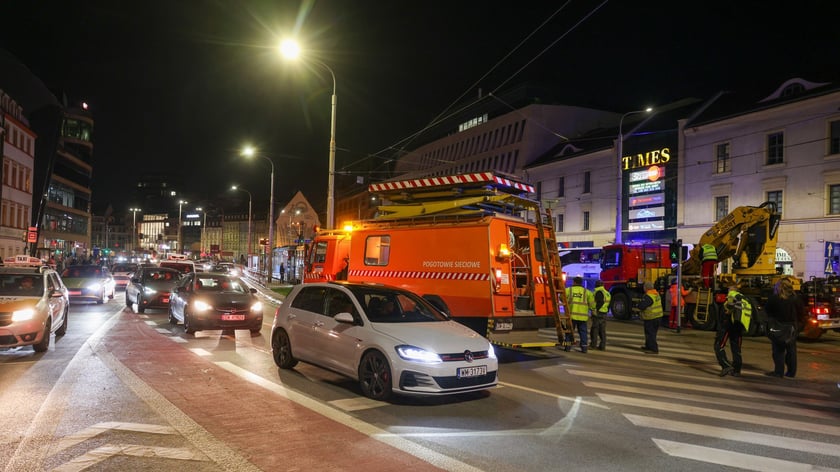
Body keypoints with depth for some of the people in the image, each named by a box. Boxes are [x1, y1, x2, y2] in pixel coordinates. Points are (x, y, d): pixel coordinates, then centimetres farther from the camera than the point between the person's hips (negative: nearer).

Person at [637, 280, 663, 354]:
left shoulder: (648, 296, -24)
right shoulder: (656, 294, 8)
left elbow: (641, 306, -26)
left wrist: (639, 303, -4)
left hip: (650, 318, -10)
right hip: (657, 316, 10)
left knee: (650, 333, -2)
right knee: (653, 333, 20)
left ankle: (653, 349, 0)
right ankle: (648, 346, 32)